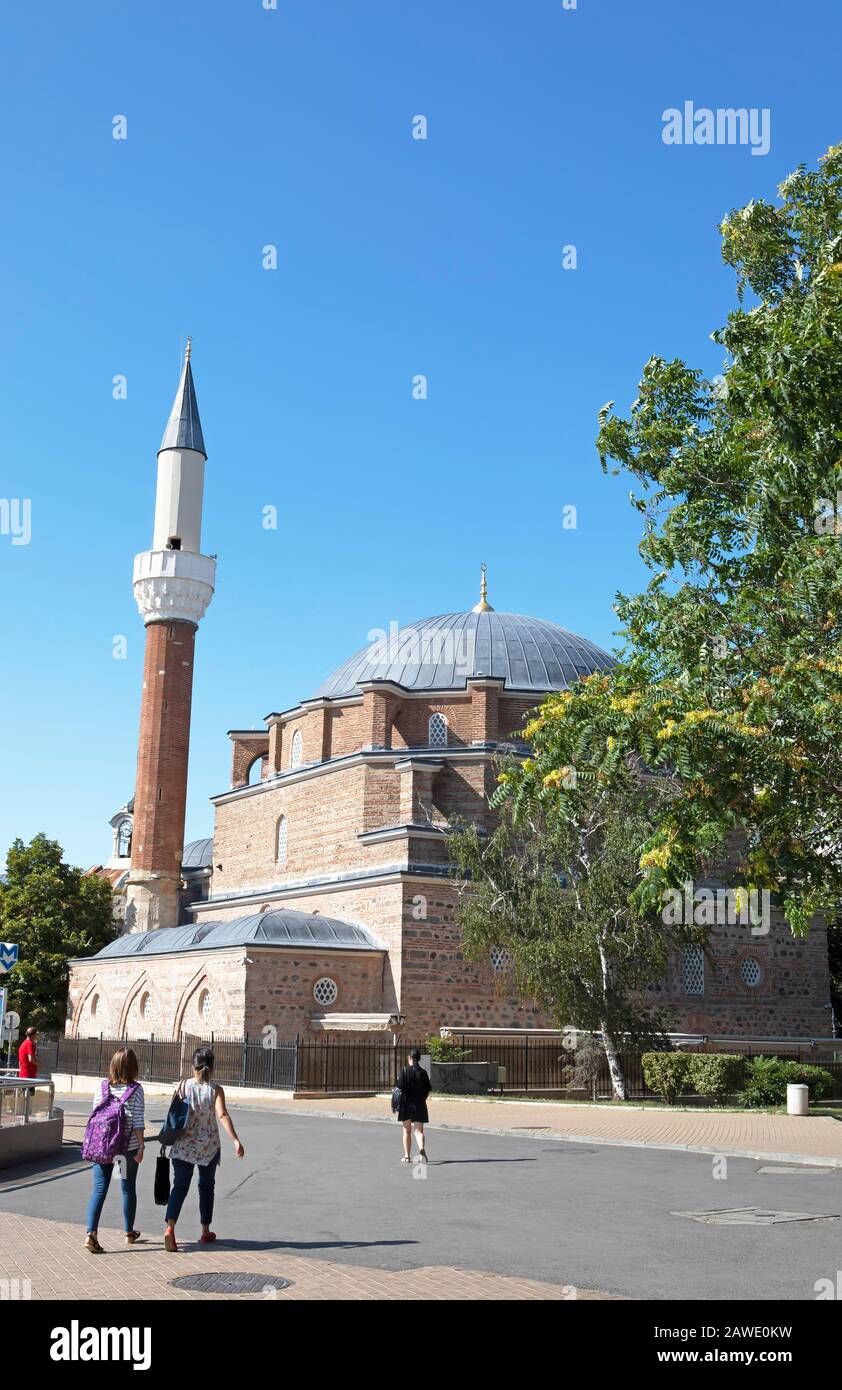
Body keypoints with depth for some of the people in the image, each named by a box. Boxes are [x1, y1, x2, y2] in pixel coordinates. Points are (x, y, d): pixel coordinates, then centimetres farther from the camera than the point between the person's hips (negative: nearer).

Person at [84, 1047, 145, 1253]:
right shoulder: (136, 1089, -8)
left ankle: (91, 1233, -15)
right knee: (128, 1188, 15)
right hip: (128, 1146, -1)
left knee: (99, 1189, 1)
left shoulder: (102, 1086, -1)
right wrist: (141, 1146, -4)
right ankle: (129, 1233, 29)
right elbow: (138, 1121, -10)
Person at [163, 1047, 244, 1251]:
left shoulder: (184, 1086, -4)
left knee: (180, 1186, 1)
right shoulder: (216, 1090, -8)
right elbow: (222, 1115, -21)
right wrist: (235, 1141, -25)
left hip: (183, 1145, 0)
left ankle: (170, 1227, -22)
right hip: (208, 1146, 0)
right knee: (206, 1186, 17)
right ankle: (205, 1232, 26)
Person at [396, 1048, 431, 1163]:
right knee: (419, 1130, 5)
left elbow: (400, 1089, -12)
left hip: (406, 1104, -1)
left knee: (407, 1131, 12)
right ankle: (422, 1148, -21)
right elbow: (428, 1090, 1)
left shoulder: (405, 1071, -8)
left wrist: (398, 1105, 0)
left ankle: (407, 1156, 15)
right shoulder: (423, 1072, 0)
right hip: (419, 1105, 1)